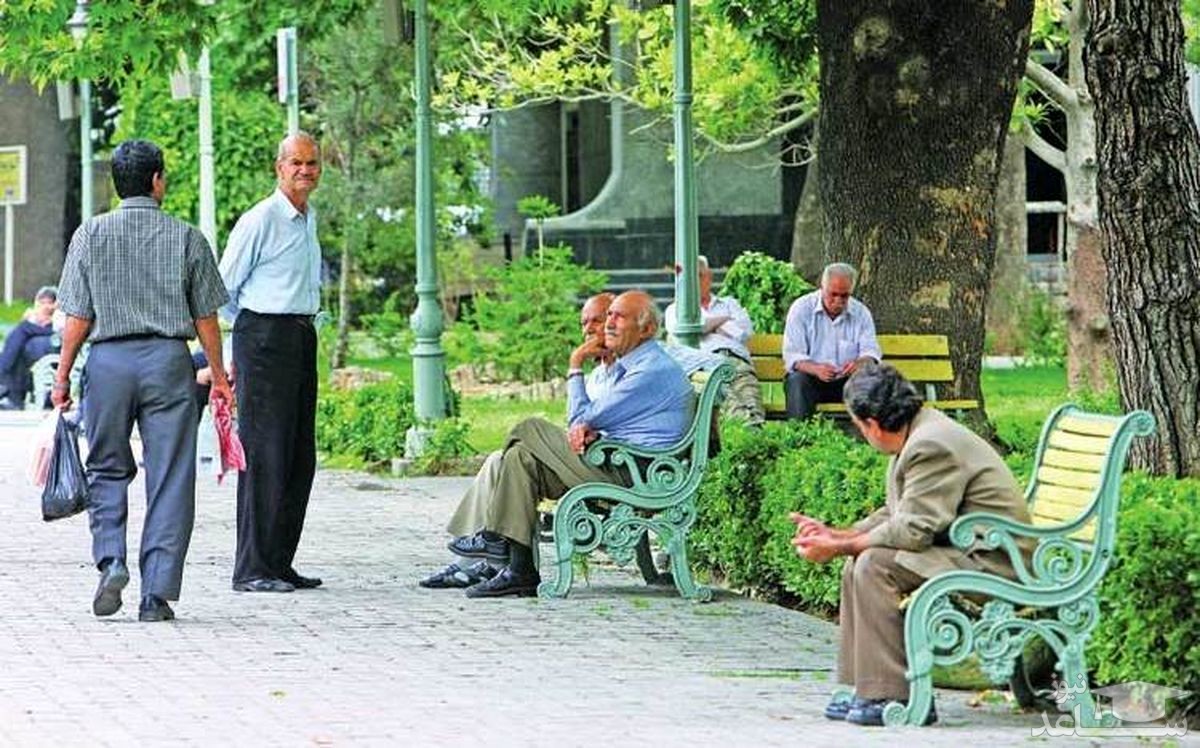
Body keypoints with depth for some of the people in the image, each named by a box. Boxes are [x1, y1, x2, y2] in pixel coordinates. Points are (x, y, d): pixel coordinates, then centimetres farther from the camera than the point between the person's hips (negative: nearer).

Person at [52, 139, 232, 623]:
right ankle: (157, 593, -1)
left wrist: (63, 374, 8)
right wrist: (218, 375, 13)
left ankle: (111, 559, -5)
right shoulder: (186, 238, 1)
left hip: (109, 360, 1)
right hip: (168, 360, -1)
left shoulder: (91, 235, 1)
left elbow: (78, 316, 0)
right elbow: (205, 316, 4)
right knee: (169, 477, 2)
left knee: (108, 469, 15)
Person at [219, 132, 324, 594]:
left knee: (300, 457, 8)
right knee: (264, 454, -10)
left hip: (303, 338, 9)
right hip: (265, 339, -9)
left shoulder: (309, 220, 16)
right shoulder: (260, 220, -10)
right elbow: (223, 288, -7)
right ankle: (252, 569, -8)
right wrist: (252, 333, 3)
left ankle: (279, 563, 15)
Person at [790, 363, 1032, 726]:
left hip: (993, 563, -11)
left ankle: (895, 694, -18)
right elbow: (895, 514, 16)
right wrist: (836, 535, 7)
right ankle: (868, 688, 8)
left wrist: (838, 547, -15)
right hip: (962, 551, 11)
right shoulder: (920, 434, 11)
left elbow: (912, 531, -23)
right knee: (857, 566, 9)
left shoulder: (932, 445, -21)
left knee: (875, 566, -21)